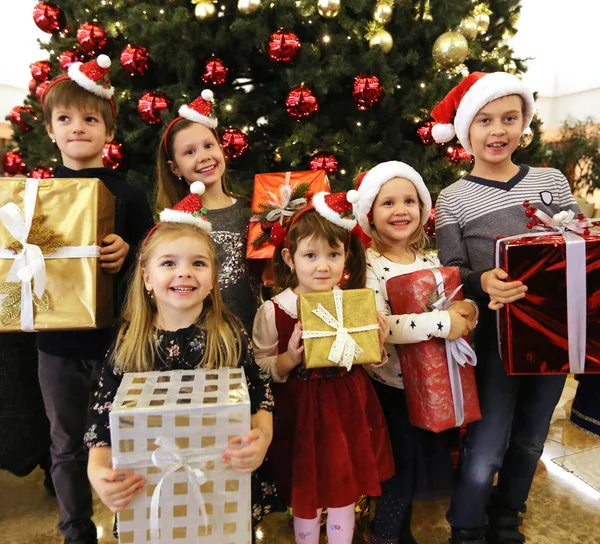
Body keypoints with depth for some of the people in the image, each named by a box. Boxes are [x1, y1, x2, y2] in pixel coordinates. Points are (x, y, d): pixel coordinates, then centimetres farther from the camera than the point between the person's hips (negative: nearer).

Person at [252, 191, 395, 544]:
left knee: (344, 498, 19)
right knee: (305, 502, 17)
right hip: (300, 416, -2)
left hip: (349, 412, 2)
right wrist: (289, 359, -23)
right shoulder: (273, 312, -13)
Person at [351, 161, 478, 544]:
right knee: (403, 464, 3)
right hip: (390, 386, -6)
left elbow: (452, 310, 11)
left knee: (421, 463, 20)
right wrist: (442, 322, -32)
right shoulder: (369, 266, -17)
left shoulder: (431, 261, 2)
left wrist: (467, 313, -11)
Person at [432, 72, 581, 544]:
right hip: (494, 336, -3)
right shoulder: (452, 199, -5)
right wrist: (483, 283, -29)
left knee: (530, 441, 17)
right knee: (485, 450, -3)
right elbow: (451, 273, -9)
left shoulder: (552, 181, 4)